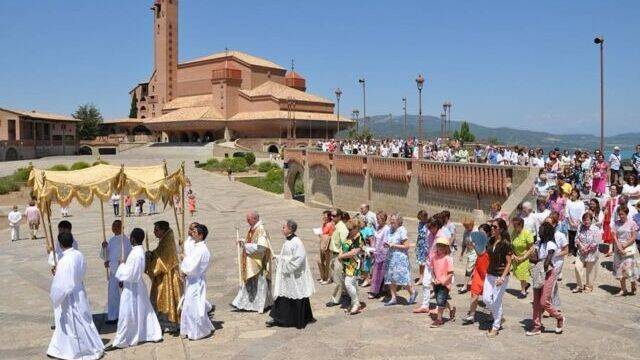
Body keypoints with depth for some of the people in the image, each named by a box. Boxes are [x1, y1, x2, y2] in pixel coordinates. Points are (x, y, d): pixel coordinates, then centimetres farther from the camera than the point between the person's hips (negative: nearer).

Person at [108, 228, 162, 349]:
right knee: (143, 311, 17)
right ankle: (154, 334, 25)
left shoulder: (135, 253, -25)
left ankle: (120, 341, 12)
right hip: (138, 284, 9)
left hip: (131, 287, -9)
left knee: (127, 314, 1)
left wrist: (121, 266, -7)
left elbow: (128, 273, -24)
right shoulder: (140, 250, 4)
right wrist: (123, 280, 12)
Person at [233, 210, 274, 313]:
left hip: (258, 263, -9)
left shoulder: (261, 230, -19)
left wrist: (247, 246, -22)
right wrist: (244, 241, 2)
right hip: (251, 262, 9)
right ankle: (243, 303, 21)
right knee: (248, 281, 13)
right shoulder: (252, 229, 8)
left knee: (259, 283, 3)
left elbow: (260, 247, -26)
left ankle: (261, 304, 16)